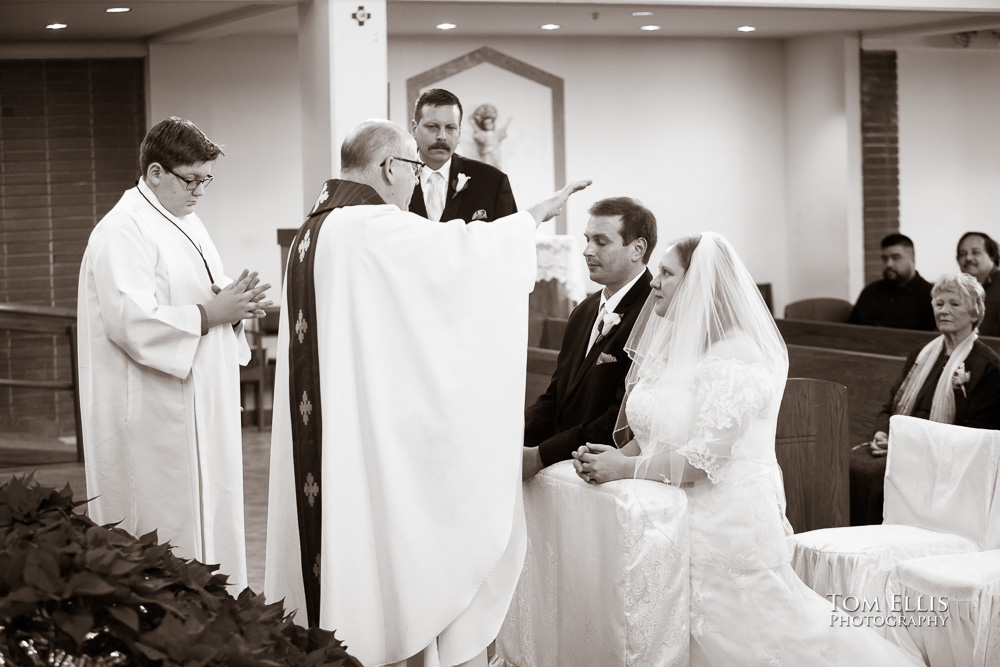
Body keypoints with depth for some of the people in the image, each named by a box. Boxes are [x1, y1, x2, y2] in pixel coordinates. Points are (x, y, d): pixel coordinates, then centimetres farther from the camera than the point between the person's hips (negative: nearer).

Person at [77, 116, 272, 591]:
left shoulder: (186, 222, 16)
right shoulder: (123, 231, -14)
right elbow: (131, 320, -24)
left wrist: (235, 307, -1)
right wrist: (211, 314, -21)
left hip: (203, 409, 10)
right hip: (154, 418, -9)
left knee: (209, 514, 11)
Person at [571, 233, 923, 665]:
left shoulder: (735, 357, -17)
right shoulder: (672, 345, 11)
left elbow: (705, 458, -22)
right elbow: (650, 432, 15)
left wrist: (626, 468, -17)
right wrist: (613, 457, -5)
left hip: (728, 528, -9)